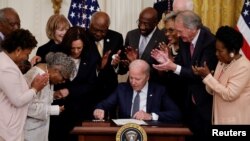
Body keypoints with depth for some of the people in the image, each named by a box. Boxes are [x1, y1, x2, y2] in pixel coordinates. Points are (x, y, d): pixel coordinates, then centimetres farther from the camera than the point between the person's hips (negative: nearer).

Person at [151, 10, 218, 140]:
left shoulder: (210, 42, -22)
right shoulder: (184, 40, 0)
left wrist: (174, 67, -32)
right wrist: (167, 61, -13)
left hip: (206, 101, -7)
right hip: (191, 101, 7)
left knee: (205, 136, 2)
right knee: (192, 135, 13)